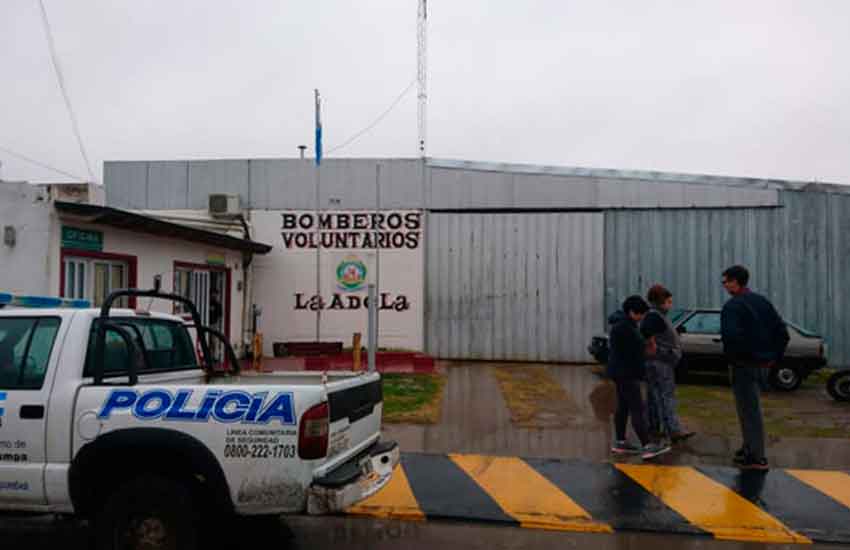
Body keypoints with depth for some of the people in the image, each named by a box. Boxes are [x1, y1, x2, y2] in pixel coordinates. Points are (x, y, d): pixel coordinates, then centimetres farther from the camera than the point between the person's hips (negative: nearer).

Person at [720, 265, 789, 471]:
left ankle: (756, 458, 6)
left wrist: (732, 356, -16)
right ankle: (749, 448, 33)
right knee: (750, 407, 21)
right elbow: (782, 332, 10)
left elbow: (731, 335, -31)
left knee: (749, 410, 0)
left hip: (743, 365, -8)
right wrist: (774, 357, 12)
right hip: (762, 365, 9)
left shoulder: (733, 306, -16)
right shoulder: (763, 301, 10)